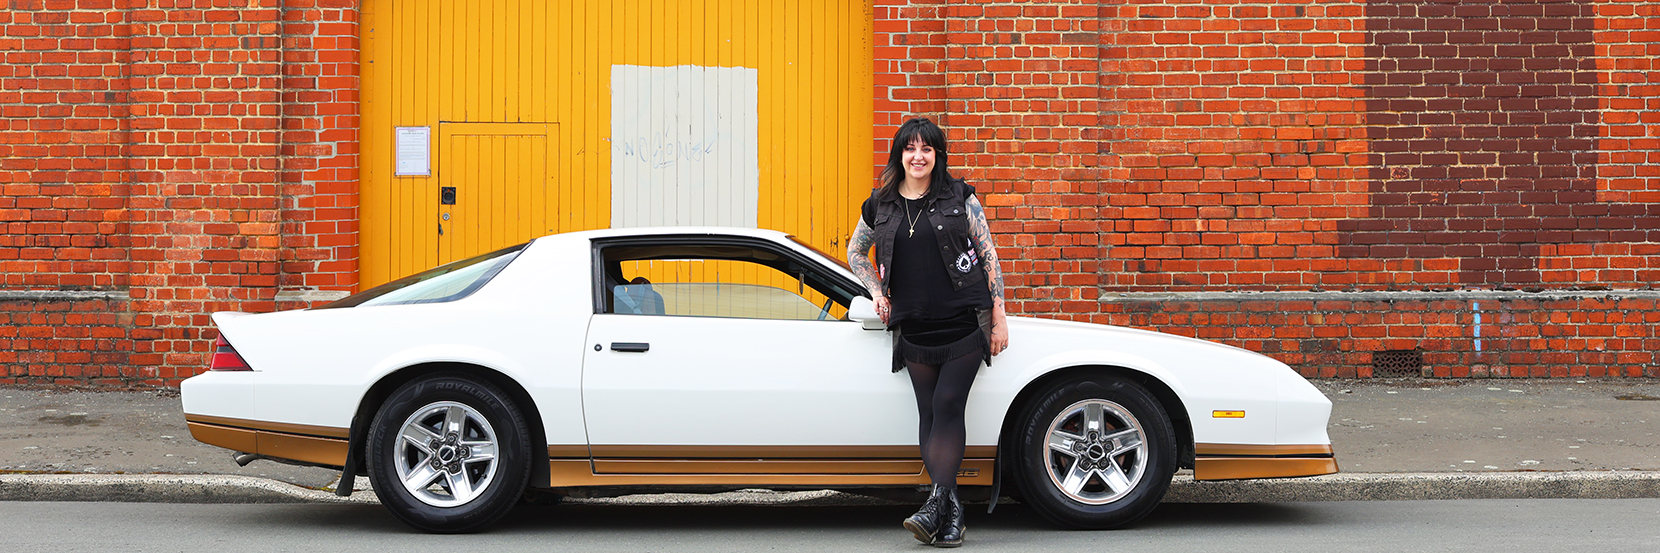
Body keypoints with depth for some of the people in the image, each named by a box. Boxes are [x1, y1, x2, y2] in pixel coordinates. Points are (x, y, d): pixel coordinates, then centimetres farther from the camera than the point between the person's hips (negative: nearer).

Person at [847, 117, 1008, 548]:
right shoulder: (880, 206, 7)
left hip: (964, 323, -3)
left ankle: (935, 505, -16)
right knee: (929, 414, 1)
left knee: (948, 407, -12)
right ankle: (953, 512, 6)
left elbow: (988, 255, 1)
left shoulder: (959, 198, 0)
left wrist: (999, 318, -2)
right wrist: (878, 293, 9)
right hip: (915, 329, 3)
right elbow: (855, 252, 24)